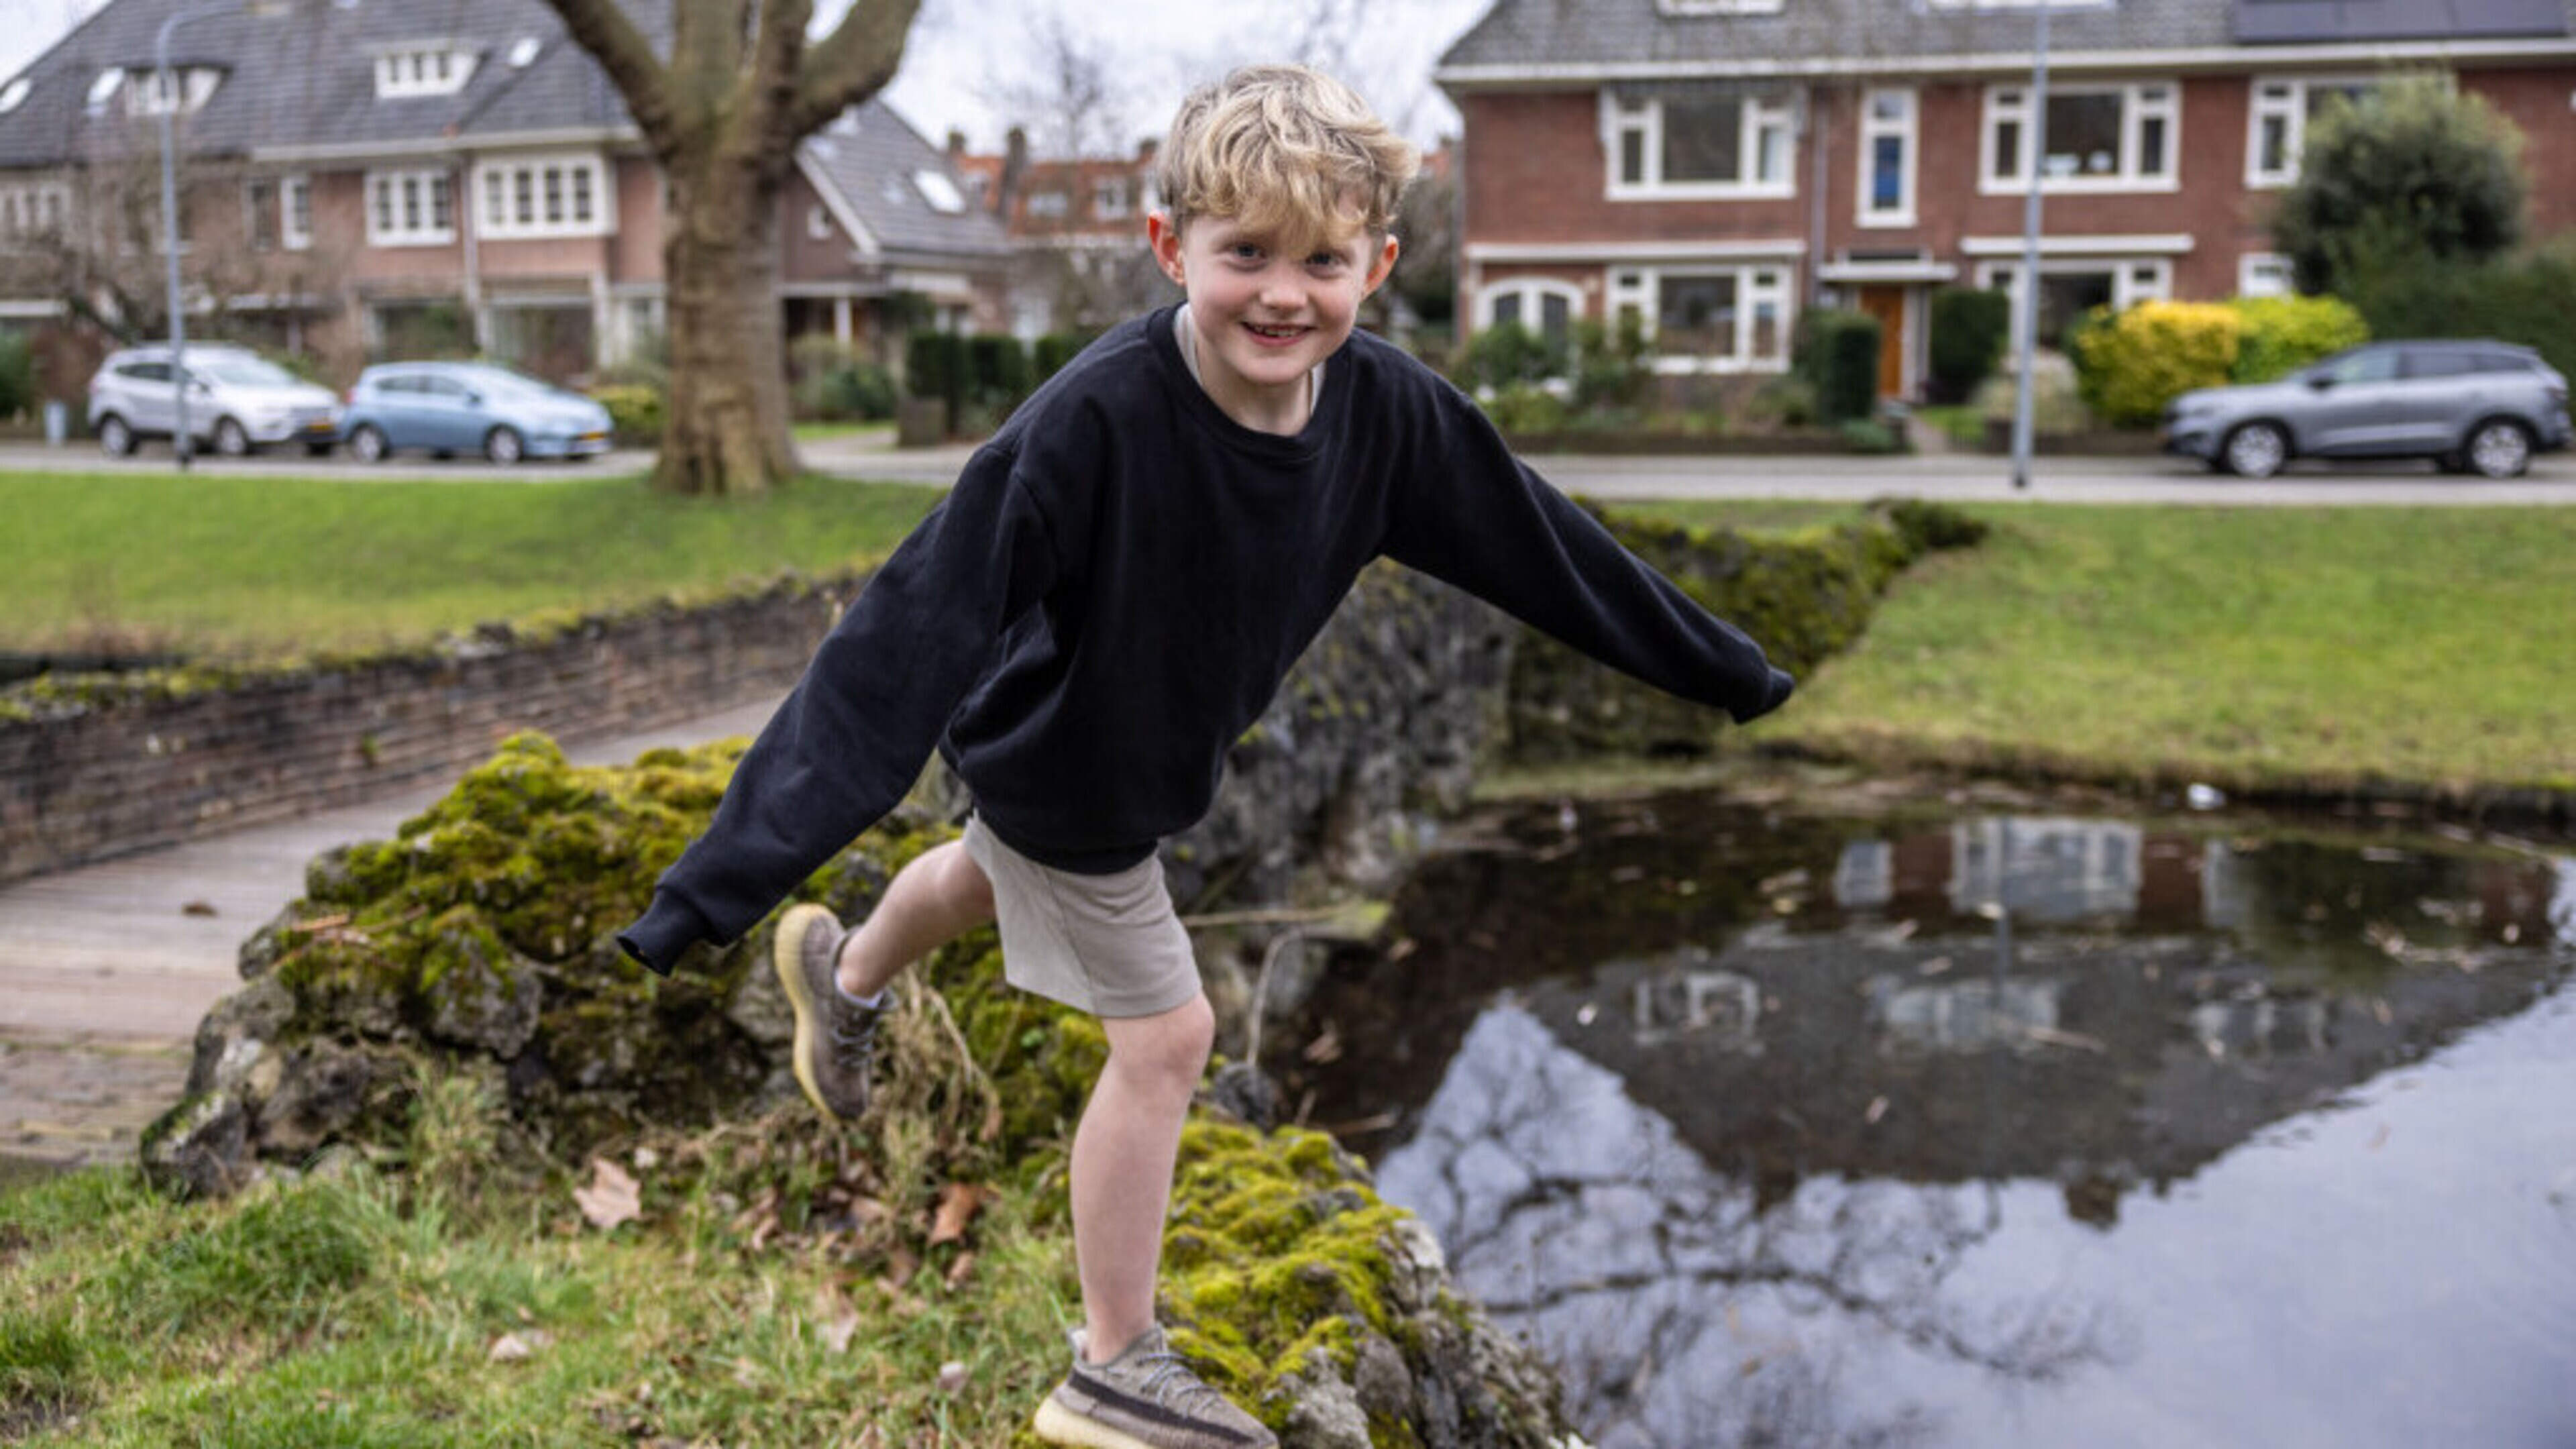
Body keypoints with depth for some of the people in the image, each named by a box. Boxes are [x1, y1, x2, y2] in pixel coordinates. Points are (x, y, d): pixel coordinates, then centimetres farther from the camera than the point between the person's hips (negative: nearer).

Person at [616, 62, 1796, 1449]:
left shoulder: (1384, 409, -24)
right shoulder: (1091, 424, -41)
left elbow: (1541, 545, -11)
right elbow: (910, 636, -42)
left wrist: (1735, 676, 0)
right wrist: (726, 878, -45)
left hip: (1158, 750, 7)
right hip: (1056, 772, -7)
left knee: (994, 875, 34)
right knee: (1164, 1035, 1)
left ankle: (843, 974, 69)